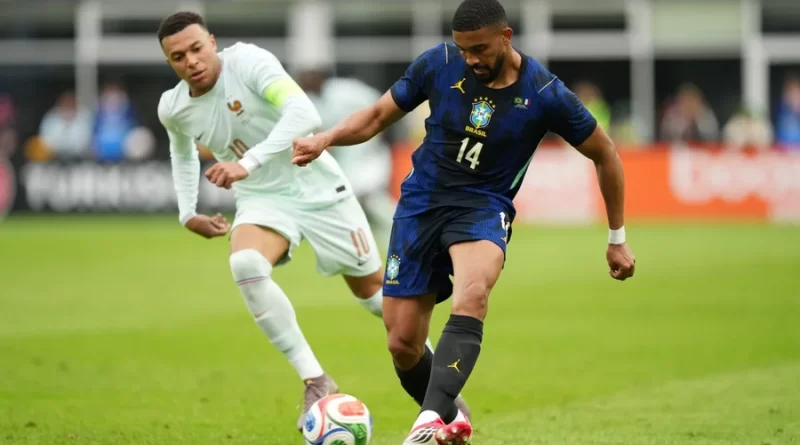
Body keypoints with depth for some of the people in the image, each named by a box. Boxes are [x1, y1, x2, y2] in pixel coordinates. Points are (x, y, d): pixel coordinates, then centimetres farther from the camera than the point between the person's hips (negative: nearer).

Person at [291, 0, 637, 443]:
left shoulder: (545, 94, -11)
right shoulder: (439, 63, -6)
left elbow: (605, 154, 3)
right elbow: (378, 115, 6)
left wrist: (617, 238, 9)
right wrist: (326, 138, -14)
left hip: (483, 208, -3)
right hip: (420, 204, 3)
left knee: (472, 297, -36)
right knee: (402, 344, 0)